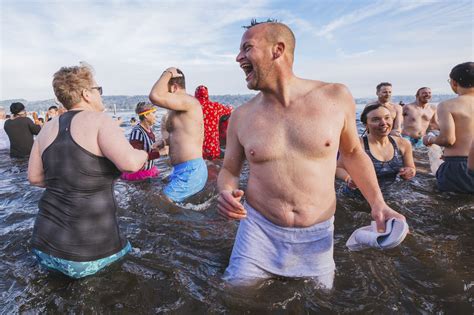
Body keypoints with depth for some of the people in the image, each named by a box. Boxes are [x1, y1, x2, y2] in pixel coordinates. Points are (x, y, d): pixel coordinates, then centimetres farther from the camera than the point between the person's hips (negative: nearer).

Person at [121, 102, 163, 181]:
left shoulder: (150, 128, 2)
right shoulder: (137, 132, -22)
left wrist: (159, 144, -4)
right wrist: (159, 152, -26)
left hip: (150, 170, 8)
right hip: (138, 173, -8)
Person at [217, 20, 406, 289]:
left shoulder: (336, 98, -8)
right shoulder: (242, 117, -5)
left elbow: (352, 152, 8)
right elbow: (229, 171, 6)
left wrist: (378, 203, -3)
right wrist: (226, 193, -17)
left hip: (317, 238, 0)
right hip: (258, 231, 1)